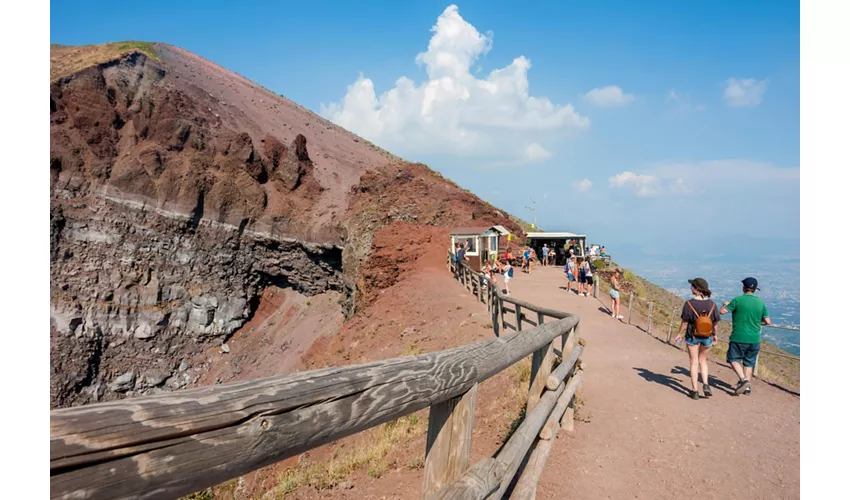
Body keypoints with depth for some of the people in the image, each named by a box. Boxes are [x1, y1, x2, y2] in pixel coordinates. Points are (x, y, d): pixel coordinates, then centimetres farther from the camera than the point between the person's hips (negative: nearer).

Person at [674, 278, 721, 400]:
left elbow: (685, 322, -14)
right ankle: (706, 385, 8)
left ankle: (695, 391, 13)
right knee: (703, 360, 23)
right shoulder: (712, 304, -9)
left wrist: (679, 334, 1)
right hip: (707, 337, 3)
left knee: (694, 362, 10)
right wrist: (715, 335, 16)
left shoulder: (689, 303, -19)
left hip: (692, 336, -3)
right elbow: (715, 323, -1)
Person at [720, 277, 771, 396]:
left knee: (734, 359, 10)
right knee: (749, 363, 15)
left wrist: (725, 304, 14)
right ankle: (747, 387, 18)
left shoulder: (737, 300, -11)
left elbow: (722, 311, -7)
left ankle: (743, 379, -8)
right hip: (755, 339, 4)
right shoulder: (761, 303, 2)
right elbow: (767, 322, 4)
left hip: (739, 338, -4)